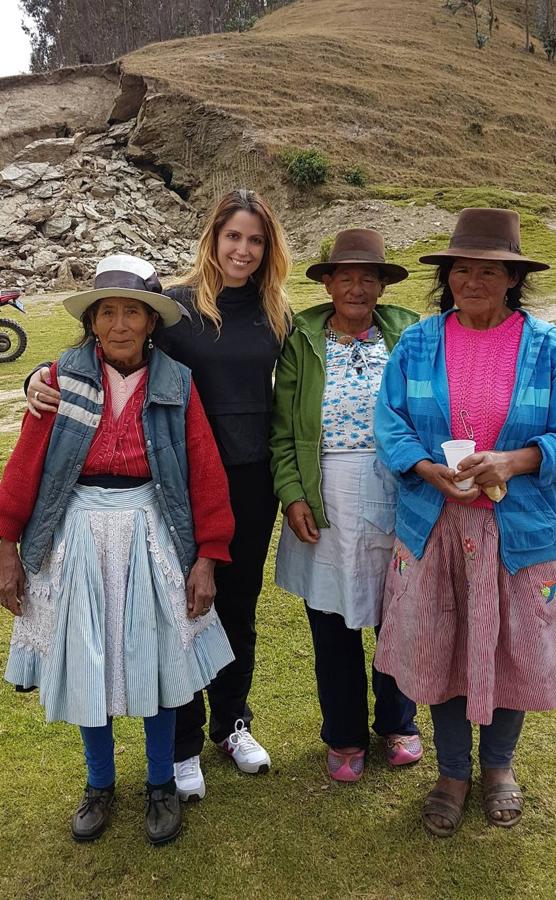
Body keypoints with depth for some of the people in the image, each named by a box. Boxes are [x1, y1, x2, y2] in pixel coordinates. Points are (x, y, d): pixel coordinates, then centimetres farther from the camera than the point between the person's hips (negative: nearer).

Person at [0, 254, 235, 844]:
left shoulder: (176, 384, -3)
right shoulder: (63, 377, -3)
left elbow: (205, 475, -3)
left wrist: (206, 558, -5)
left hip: (152, 536, 0)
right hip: (76, 536, 1)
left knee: (155, 660, 9)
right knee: (85, 662, 12)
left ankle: (162, 785, 33)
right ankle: (100, 785, 37)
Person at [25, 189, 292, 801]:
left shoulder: (276, 315, 4)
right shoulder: (177, 307, -6)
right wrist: (43, 377, -20)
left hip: (252, 481, 3)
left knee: (237, 606, 17)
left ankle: (231, 723, 38)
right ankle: (183, 745, 27)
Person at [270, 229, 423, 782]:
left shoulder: (407, 333, 0)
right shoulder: (302, 339, -1)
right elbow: (282, 428, -1)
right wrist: (292, 496, -9)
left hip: (396, 502, 1)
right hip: (325, 507, 0)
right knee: (333, 626, 12)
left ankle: (397, 723, 41)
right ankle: (344, 736, 35)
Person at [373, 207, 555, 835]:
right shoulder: (416, 345, 0)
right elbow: (390, 424, -2)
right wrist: (432, 470, -20)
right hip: (433, 525, 1)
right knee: (439, 653, 12)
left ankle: (498, 766, 41)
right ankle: (452, 773, 37)